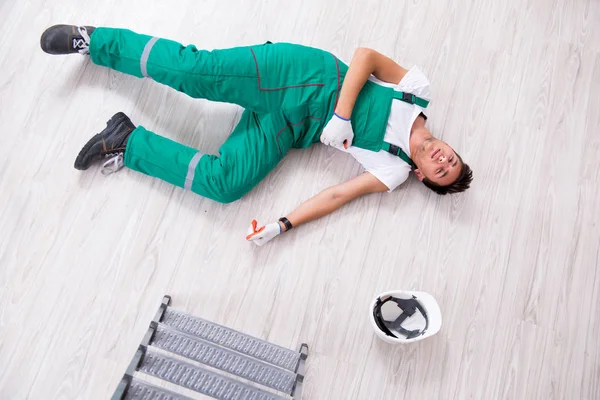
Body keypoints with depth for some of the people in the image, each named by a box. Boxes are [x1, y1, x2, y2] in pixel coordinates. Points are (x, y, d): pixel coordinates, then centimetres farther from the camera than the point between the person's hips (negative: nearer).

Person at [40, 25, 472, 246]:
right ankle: (92, 39, 8)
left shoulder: (394, 171, 5)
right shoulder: (419, 88, 0)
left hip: (290, 127, 3)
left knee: (221, 183, -17)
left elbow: (339, 193, -2)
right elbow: (365, 55, -5)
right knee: (191, 70, -17)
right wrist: (341, 116, -20)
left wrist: (284, 224, -13)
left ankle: (128, 146, 3)